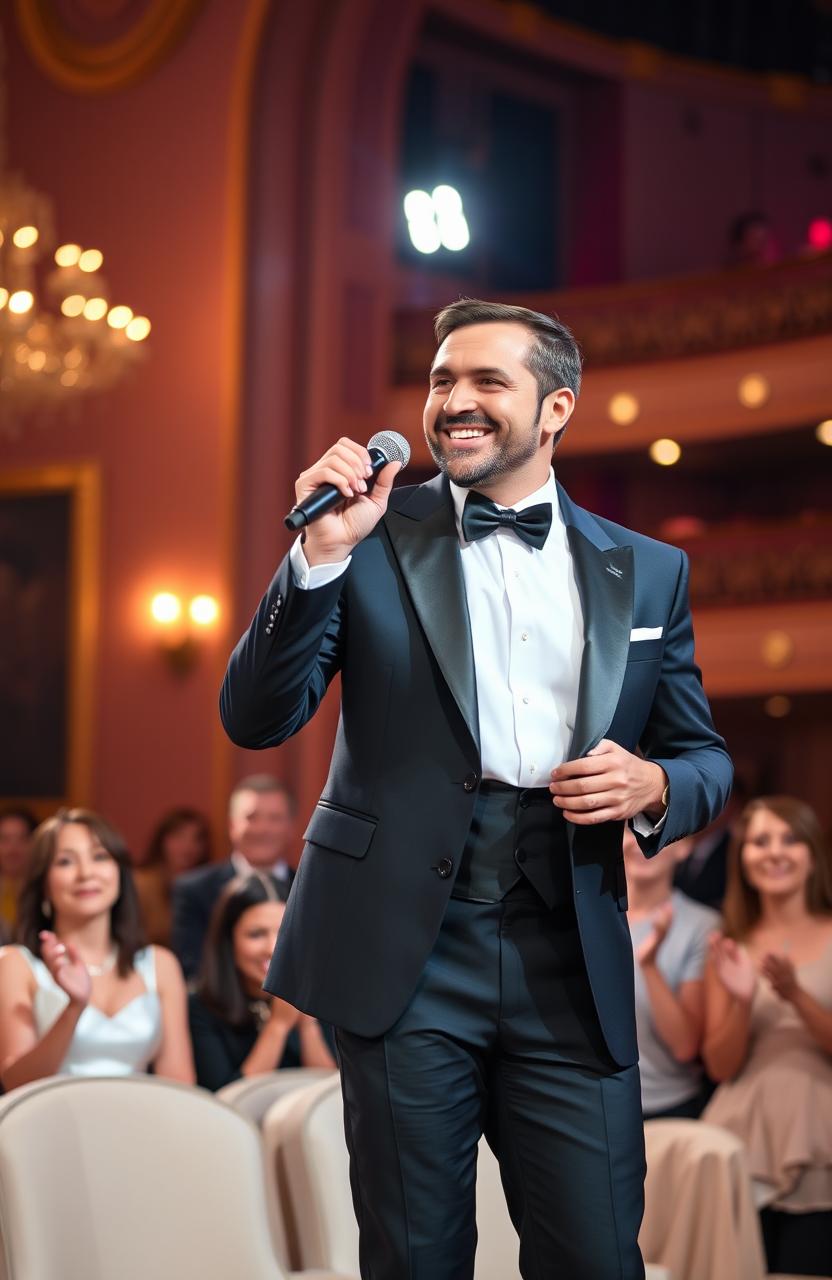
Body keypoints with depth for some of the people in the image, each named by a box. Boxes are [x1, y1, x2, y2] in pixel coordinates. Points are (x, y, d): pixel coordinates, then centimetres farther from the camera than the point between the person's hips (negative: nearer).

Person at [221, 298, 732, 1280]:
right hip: (405, 949, -1)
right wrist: (322, 554, -15)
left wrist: (653, 786, -8)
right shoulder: (373, 540, 3)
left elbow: (704, 758, 16)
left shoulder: (647, 571, 10)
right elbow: (254, 720, -3)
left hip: (572, 965, 1)